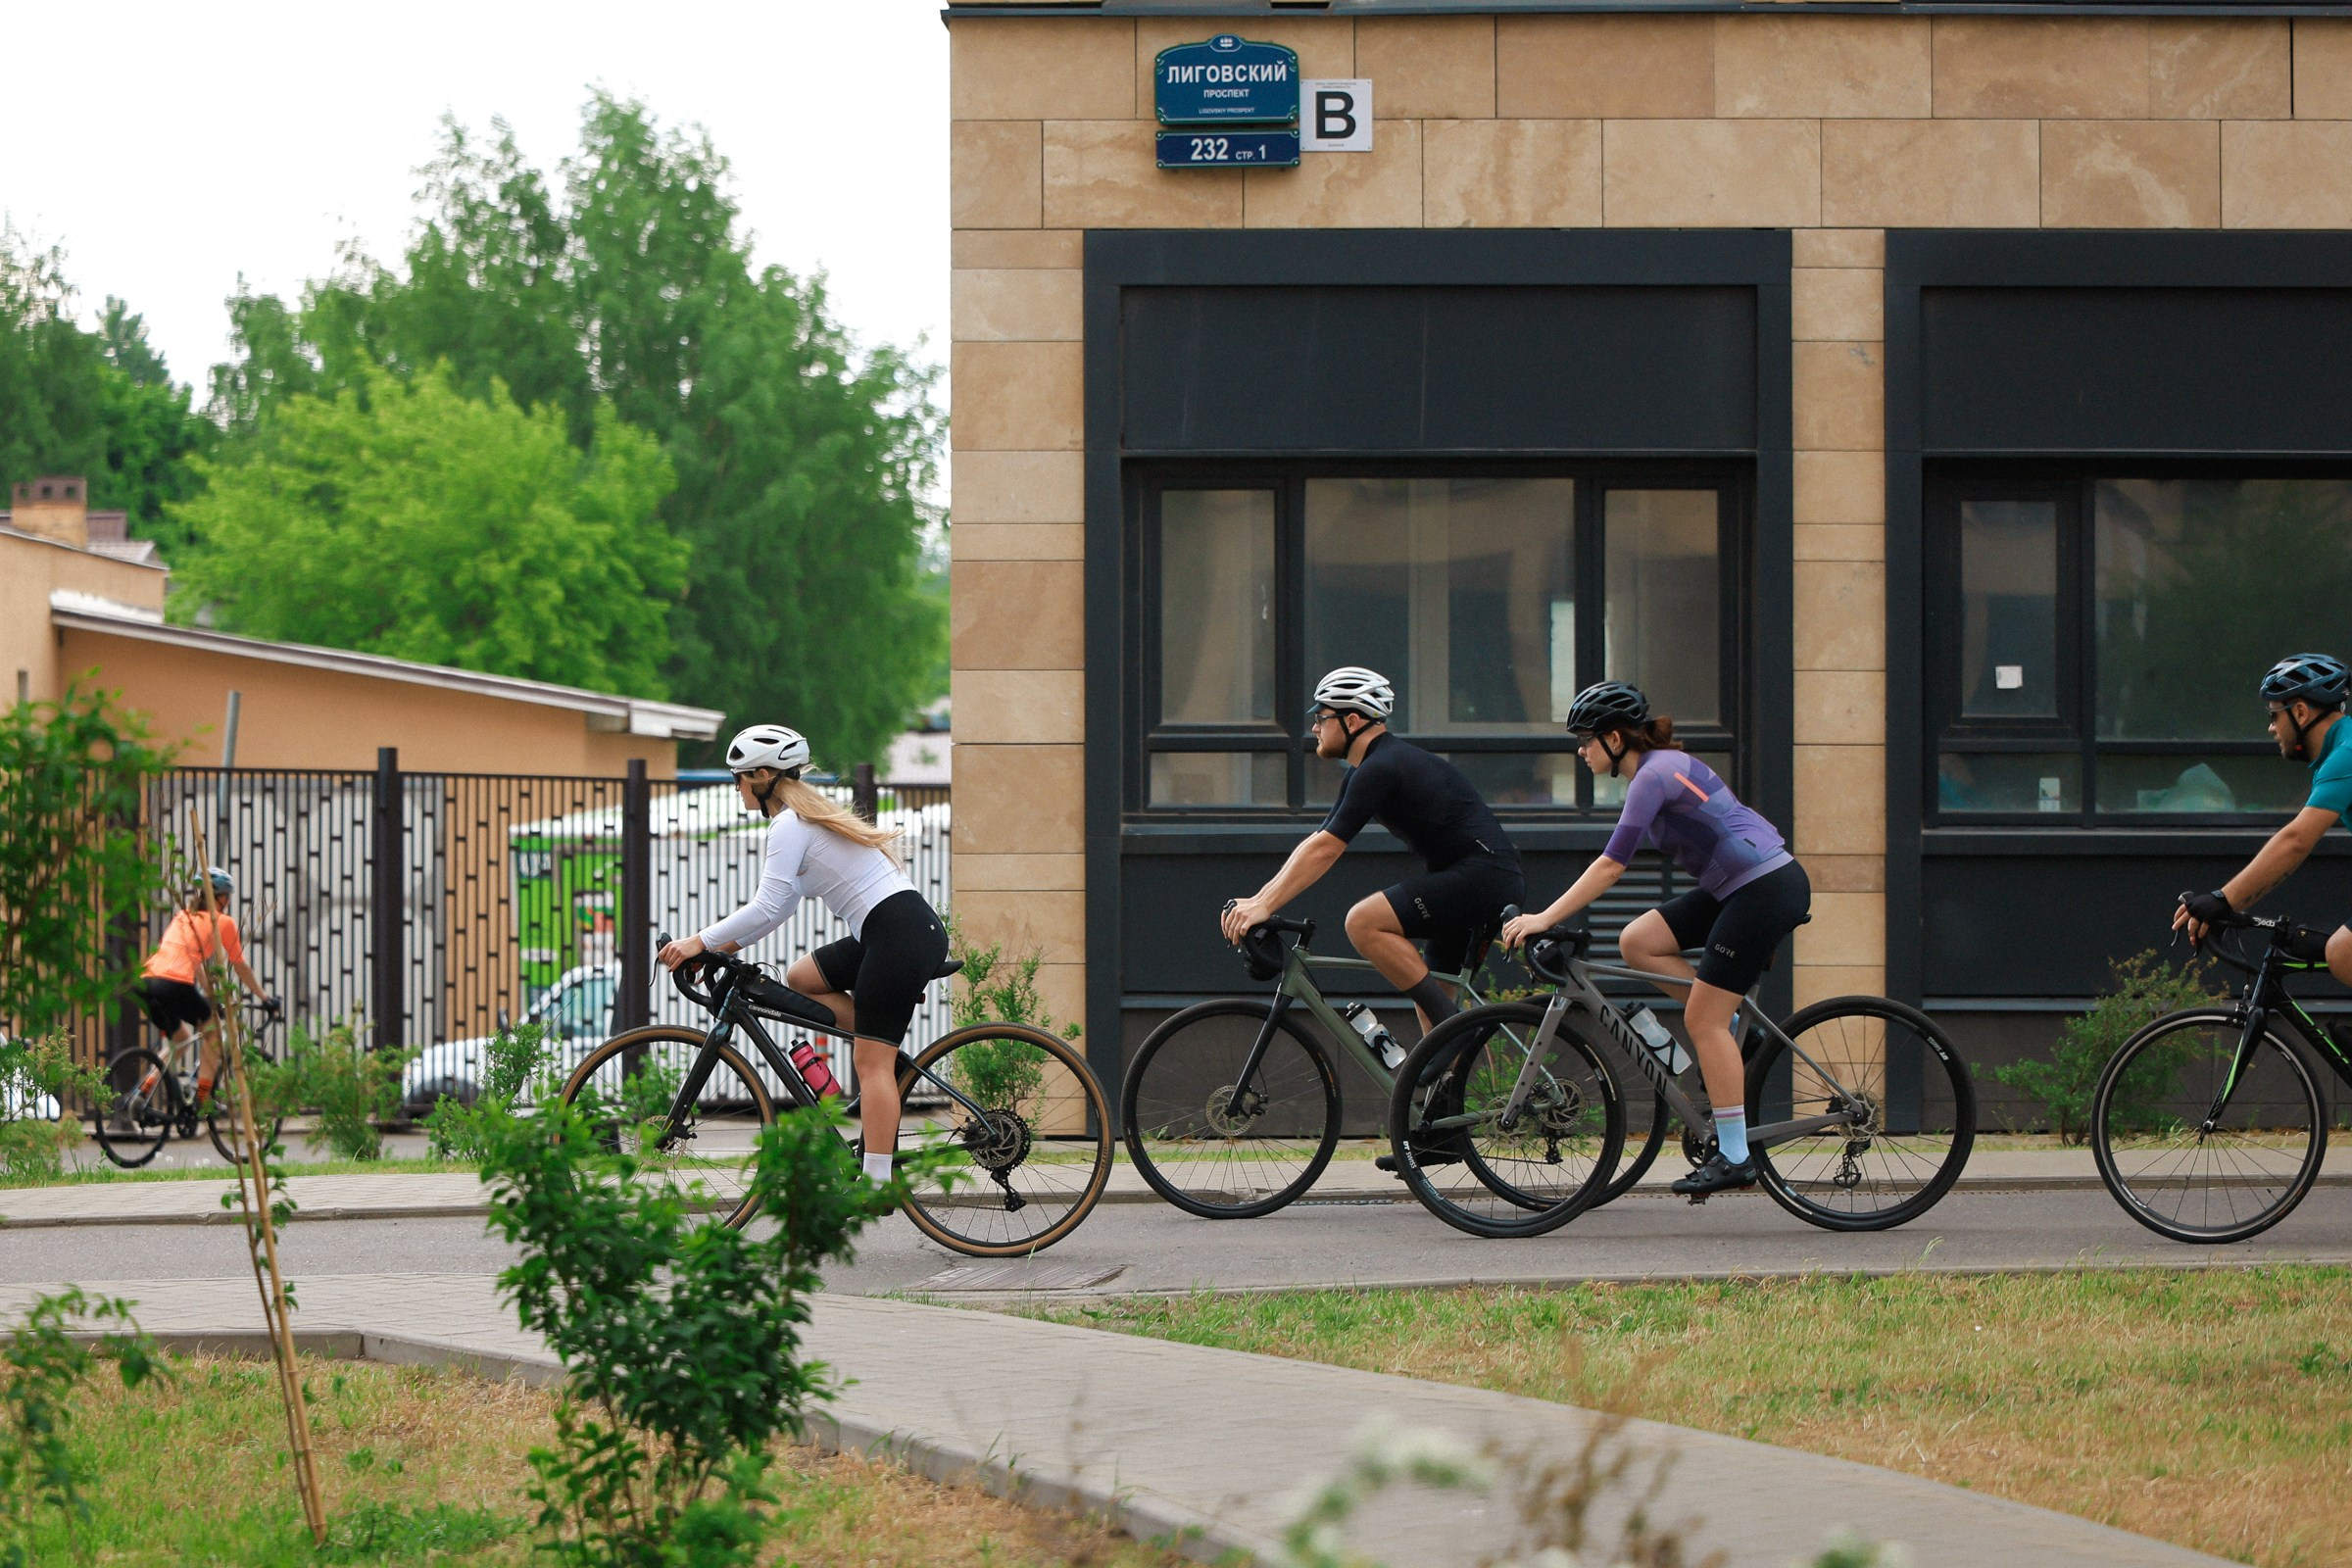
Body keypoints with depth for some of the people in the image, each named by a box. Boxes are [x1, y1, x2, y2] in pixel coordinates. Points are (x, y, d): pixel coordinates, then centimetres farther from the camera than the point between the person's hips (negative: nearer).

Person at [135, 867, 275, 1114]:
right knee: (213, 1032, 17)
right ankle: (203, 1100, 8)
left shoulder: (182, 917, 29)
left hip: (146, 983, 6)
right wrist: (264, 997, 32)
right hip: (174, 983, -6)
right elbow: (241, 967, 19)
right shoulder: (223, 922, 11)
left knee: (181, 1038, 27)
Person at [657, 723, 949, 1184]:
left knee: (872, 1063, -10)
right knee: (802, 979, 17)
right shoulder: (812, 814, 21)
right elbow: (780, 905, 24)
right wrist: (727, 945, 17)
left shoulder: (790, 825, -9)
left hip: (899, 936, -10)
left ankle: (877, 1181, -14)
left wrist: (701, 942, -12)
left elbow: (767, 907, -17)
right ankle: (894, 1057, 11)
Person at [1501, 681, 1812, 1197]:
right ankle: (1731, 1031, 9)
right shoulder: (1659, 767, 15)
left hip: (1765, 888, -10)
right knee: (1637, 942, 3)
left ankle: (1735, 1158, -6)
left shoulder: (1654, 775, -15)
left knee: (1704, 1020, -8)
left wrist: (1545, 918, -15)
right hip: (1734, 888, 10)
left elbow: (1612, 865, -18)